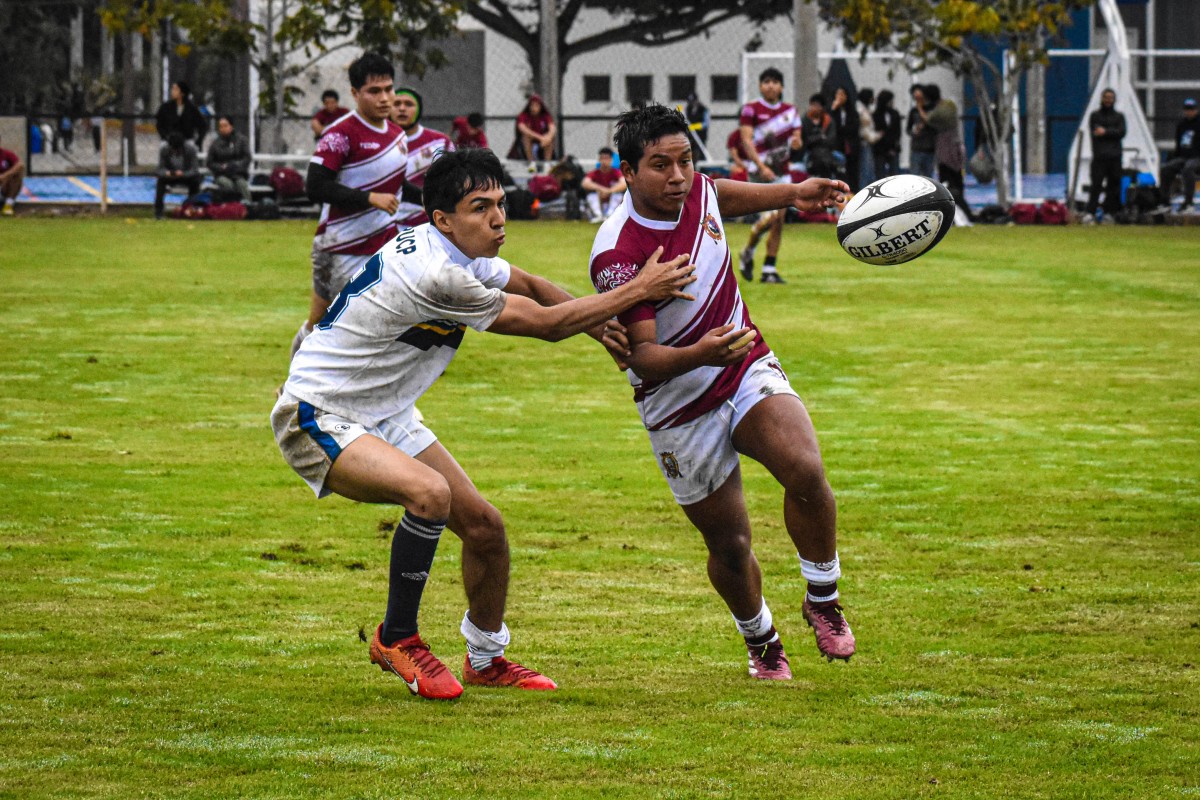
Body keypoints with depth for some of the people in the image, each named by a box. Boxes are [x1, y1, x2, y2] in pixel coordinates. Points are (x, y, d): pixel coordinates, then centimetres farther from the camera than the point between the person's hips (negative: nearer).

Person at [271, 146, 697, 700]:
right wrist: (638, 290, -17)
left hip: (383, 418, 10)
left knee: (483, 525, 5)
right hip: (317, 418, -10)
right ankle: (396, 638, -13)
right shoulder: (434, 274, -30)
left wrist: (601, 327, 8)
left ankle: (486, 659, 26)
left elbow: (531, 287, 20)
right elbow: (544, 323, -22)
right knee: (429, 493, -33)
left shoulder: (460, 254, -1)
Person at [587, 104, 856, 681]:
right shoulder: (617, 255, -26)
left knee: (805, 471, -25)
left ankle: (822, 601, -1)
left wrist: (794, 193, 18)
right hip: (680, 410, -4)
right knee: (729, 545, 5)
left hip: (750, 373, 4)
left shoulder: (697, 191, -6)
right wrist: (700, 354, -46)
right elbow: (641, 355, -28)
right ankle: (761, 642, 36)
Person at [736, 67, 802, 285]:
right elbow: (746, 140, -11)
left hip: (782, 172, 5)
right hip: (760, 171, -5)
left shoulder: (790, 110, 12)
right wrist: (761, 166, -22)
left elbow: (796, 138, 17)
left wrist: (796, 141, -9)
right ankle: (748, 252, 8)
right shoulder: (751, 109, -3)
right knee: (770, 217, -17)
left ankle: (769, 269, 8)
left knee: (778, 221, 1)